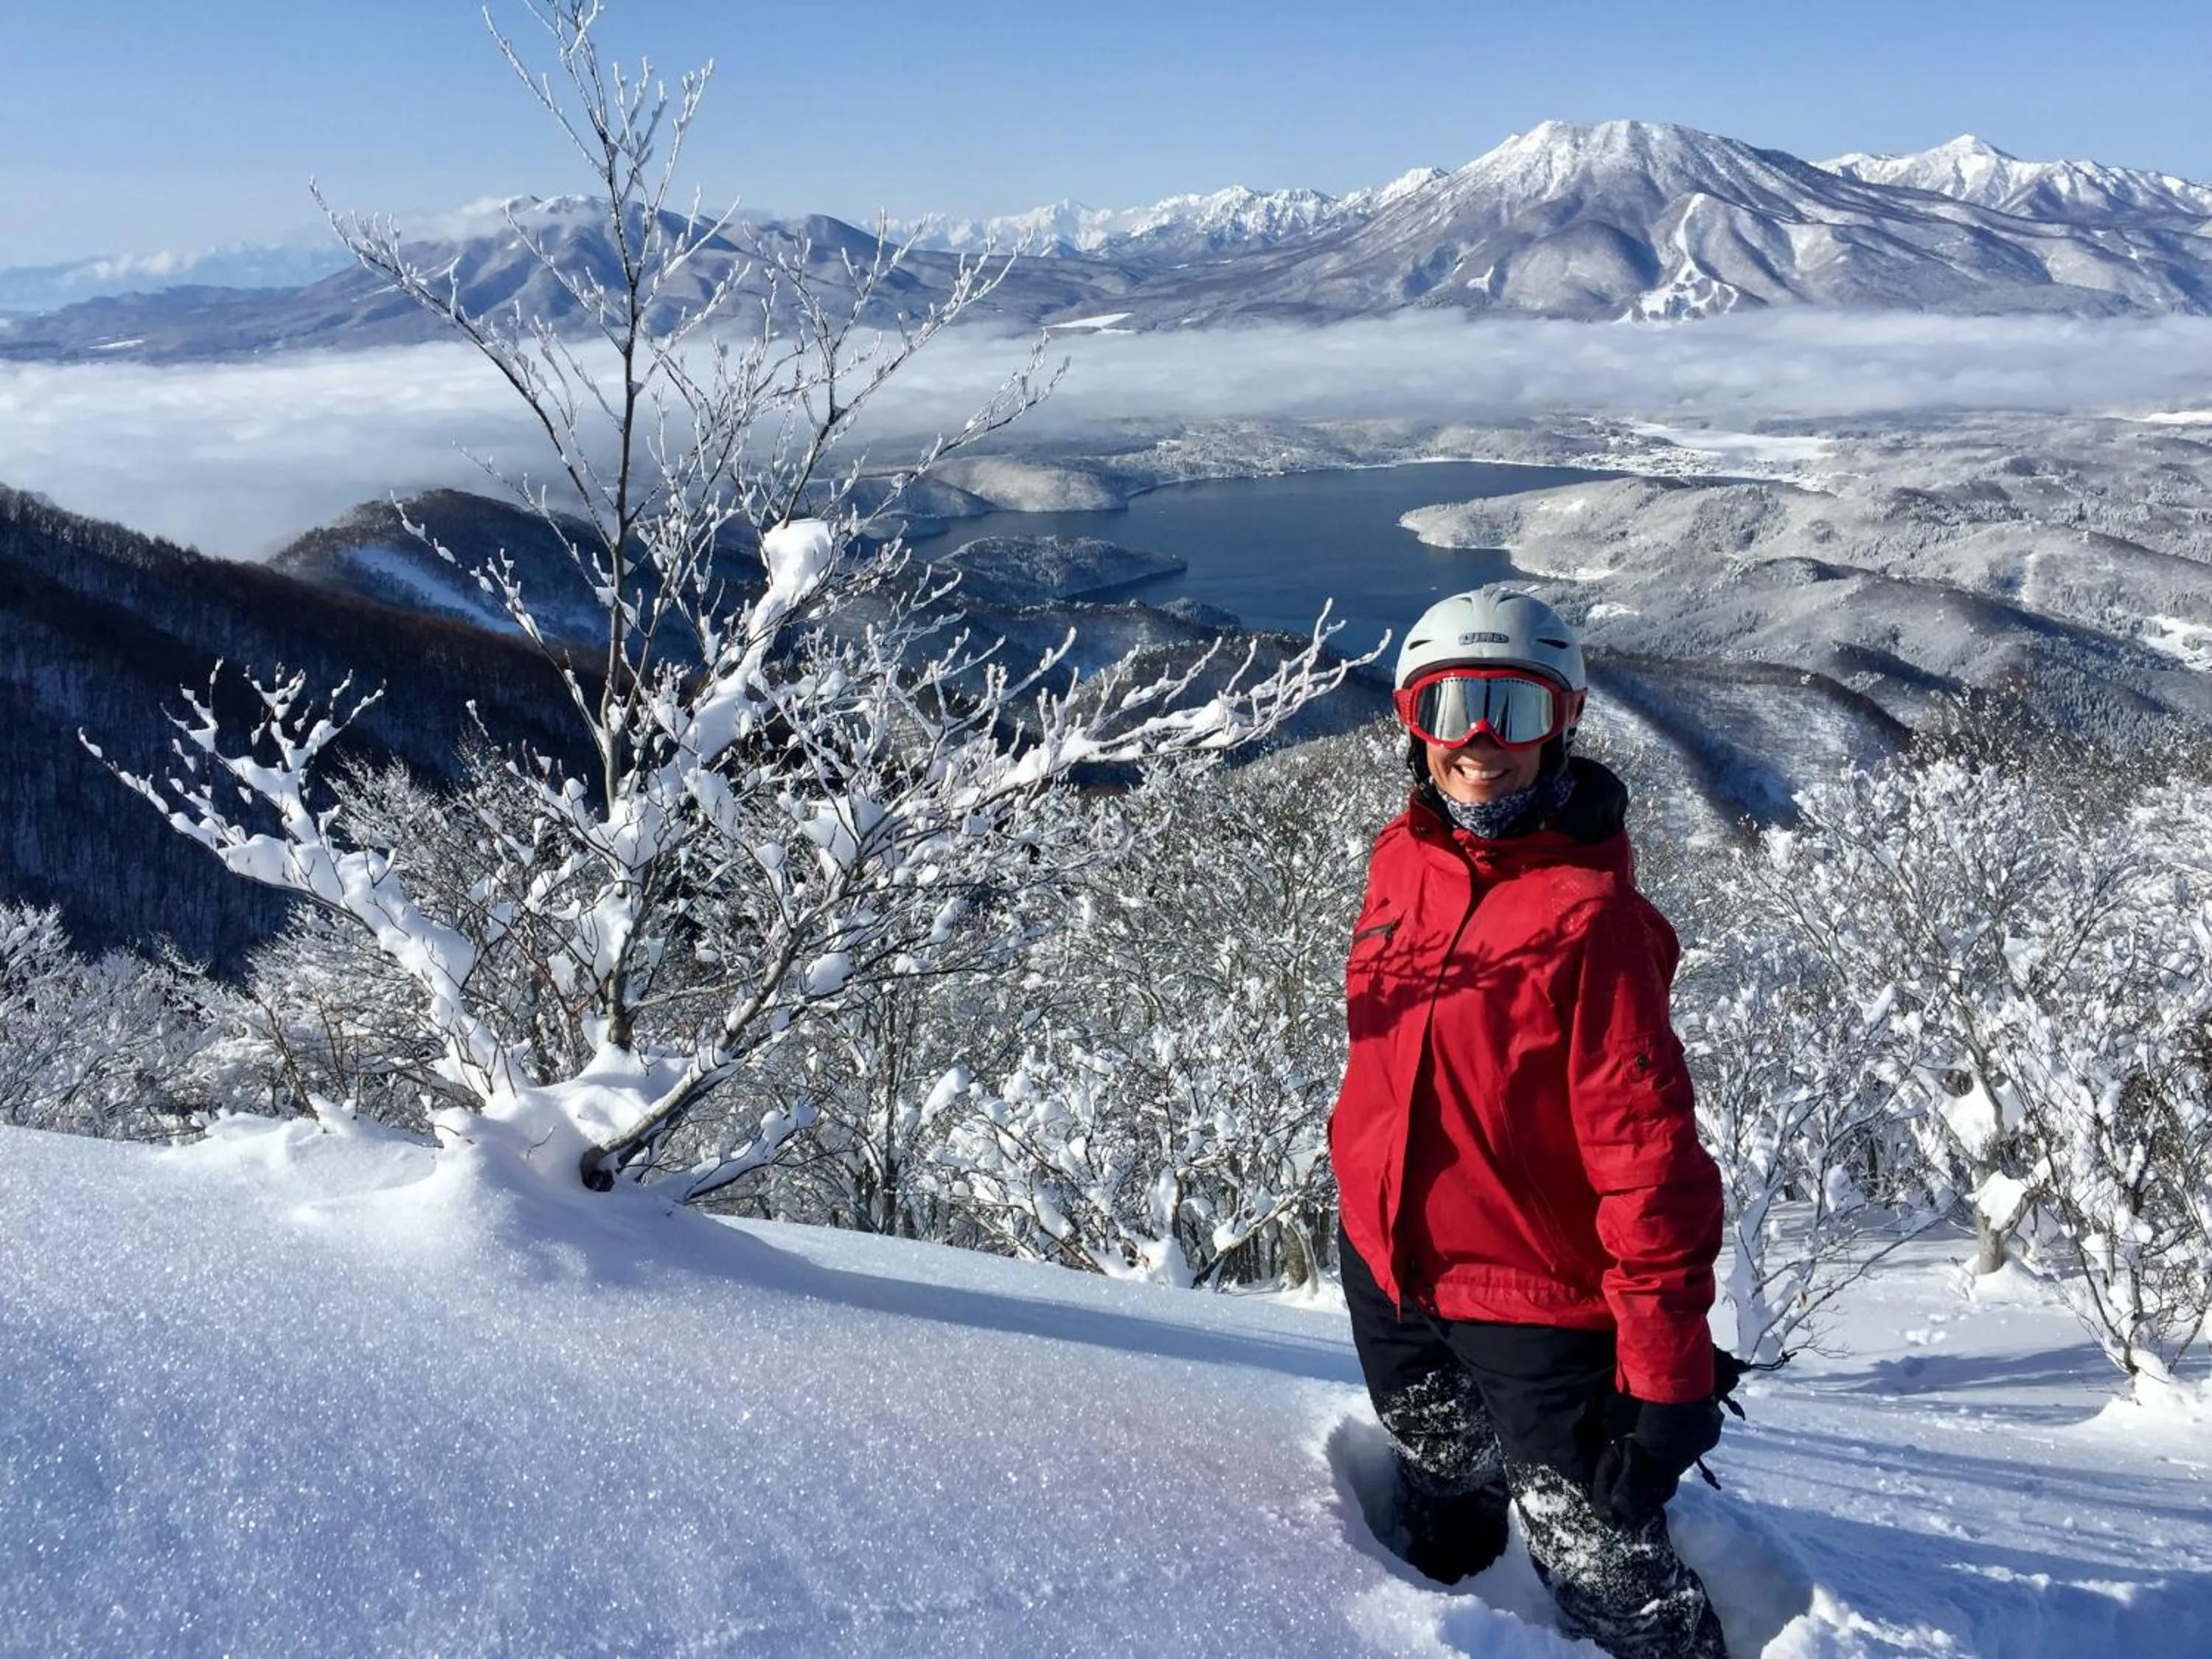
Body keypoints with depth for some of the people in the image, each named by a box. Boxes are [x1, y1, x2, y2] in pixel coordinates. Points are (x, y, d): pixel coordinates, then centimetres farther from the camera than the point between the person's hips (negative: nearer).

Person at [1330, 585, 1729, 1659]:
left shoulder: (1590, 912, -22)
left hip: (1534, 1292, -6)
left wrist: (1669, 1374, -22)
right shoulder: (1403, 861, -3)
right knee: (1441, 1503, 29)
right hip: (1385, 1262, 7)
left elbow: (1646, 1152, -22)